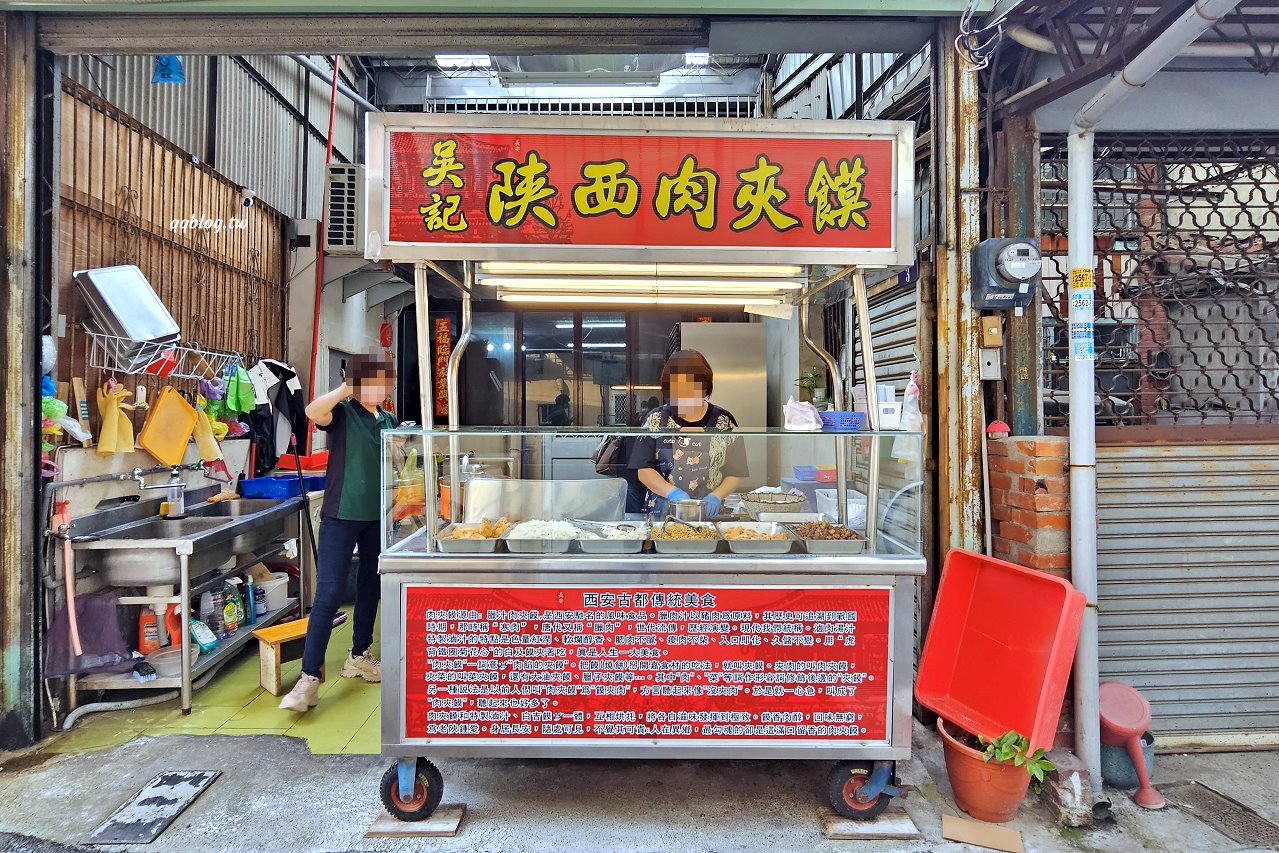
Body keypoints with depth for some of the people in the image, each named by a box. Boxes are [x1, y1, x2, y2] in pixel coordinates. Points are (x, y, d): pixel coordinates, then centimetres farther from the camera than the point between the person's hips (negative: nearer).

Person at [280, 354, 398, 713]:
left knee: (370, 589, 14)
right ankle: (309, 677, 0)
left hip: (378, 517, 6)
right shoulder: (342, 413, -6)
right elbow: (313, 411, -29)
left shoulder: (389, 421, 10)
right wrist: (349, 387, -25)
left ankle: (358, 657, 30)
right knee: (328, 593, -7)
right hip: (341, 514, -6)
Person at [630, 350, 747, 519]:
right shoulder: (656, 420, 5)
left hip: (709, 515, 0)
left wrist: (716, 496, -8)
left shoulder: (724, 422, 6)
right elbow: (644, 470, 2)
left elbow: (737, 472, 8)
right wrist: (673, 492, -13)